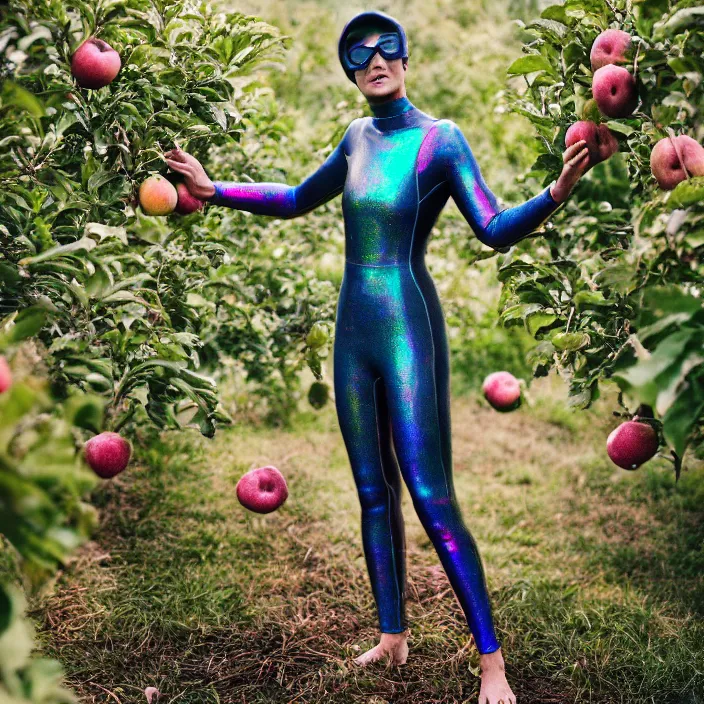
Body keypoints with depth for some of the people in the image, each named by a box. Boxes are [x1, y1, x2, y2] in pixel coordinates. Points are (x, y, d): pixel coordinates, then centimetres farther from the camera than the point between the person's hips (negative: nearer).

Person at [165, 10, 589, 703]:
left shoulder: (440, 139, -6)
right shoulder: (358, 138, 11)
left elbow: (497, 229, -14)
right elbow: (297, 200, 26)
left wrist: (557, 191, -32)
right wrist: (215, 190, 24)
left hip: (409, 330, -6)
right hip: (353, 331, 6)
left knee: (433, 502, -9)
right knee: (374, 493, 12)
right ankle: (393, 638, 26)